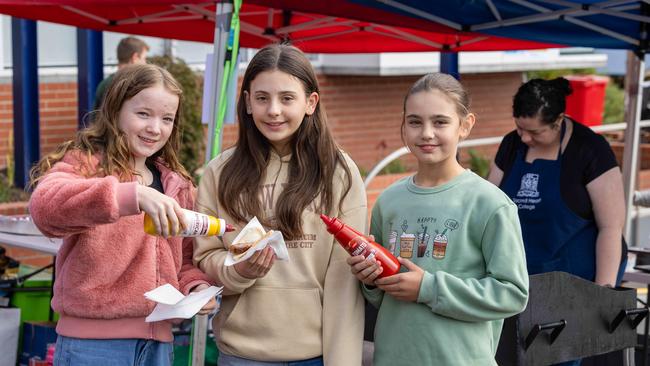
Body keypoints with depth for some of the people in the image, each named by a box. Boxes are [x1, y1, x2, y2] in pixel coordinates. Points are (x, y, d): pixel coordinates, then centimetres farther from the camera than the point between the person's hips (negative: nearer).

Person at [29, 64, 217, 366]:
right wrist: (134, 195, -37)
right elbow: (45, 205, -27)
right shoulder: (84, 162, -5)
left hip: (158, 341, 6)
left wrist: (196, 286, -1)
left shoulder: (176, 184, 14)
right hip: (92, 341, -6)